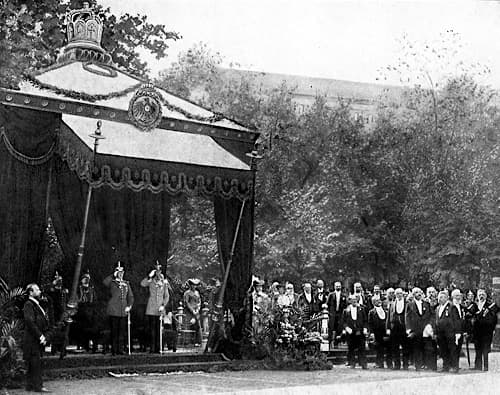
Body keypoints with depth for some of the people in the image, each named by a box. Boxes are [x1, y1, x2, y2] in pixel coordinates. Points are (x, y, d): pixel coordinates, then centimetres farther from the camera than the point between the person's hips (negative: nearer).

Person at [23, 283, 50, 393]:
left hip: (38, 339, 9)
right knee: (35, 362, -10)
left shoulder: (36, 305, 20)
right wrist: (40, 336, -18)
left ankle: (30, 386, 14)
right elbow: (30, 322, -19)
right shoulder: (28, 305, -10)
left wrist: (44, 336, 11)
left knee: (32, 364, 10)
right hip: (32, 339, -9)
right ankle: (38, 386, -10)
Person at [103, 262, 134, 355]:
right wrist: (113, 275, -15)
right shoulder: (112, 283, 4)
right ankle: (114, 350, 2)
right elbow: (104, 282, -19)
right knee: (114, 331, -2)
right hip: (113, 311, -4)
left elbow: (130, 296, 16)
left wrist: (129, 306, 1)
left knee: (121, 331, 4)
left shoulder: (126, 284, 16)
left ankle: (120, 349, 9)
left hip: (123, 311, 4)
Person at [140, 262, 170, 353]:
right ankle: (152, 348, -2)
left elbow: (167, 296, 10)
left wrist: (163, 305, -3)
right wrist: (149, 276, -15)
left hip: (160, 309, 1)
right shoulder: (150, 281, 6)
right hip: (151, 309, -1)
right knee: (152, 328, -3)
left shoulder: (164, 282, 10)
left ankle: (158, 348, 5)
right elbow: (142, 284, -15)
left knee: (159, 329, 1)